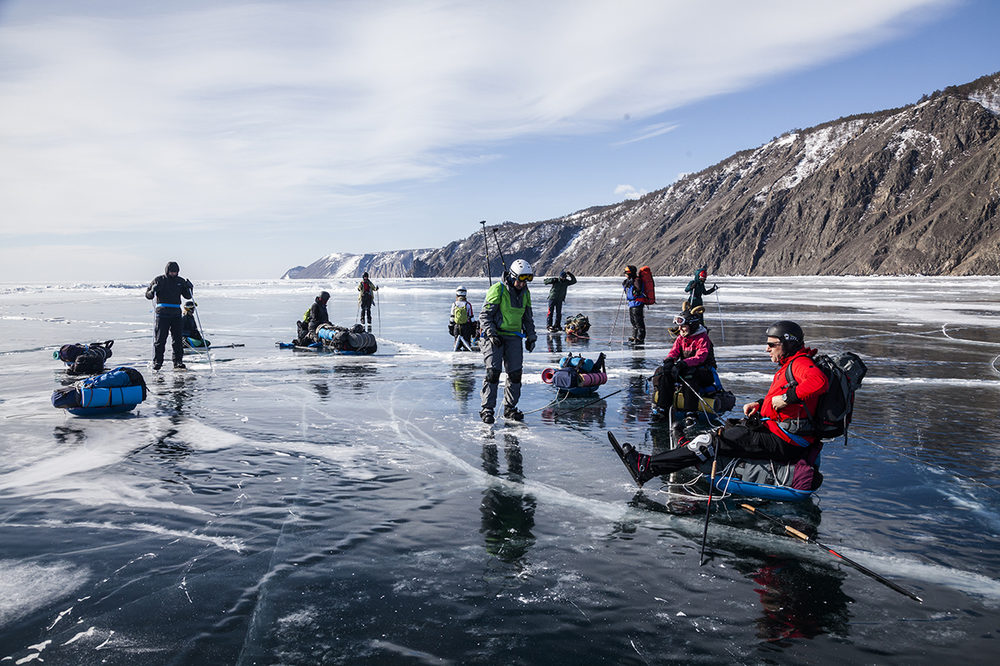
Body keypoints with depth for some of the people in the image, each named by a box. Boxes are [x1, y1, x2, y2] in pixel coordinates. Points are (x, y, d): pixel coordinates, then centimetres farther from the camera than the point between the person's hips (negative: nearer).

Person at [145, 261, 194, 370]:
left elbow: (187, 296, 16)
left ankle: (178, 362, 8)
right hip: (162, 313, -3)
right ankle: (157, 362, 3)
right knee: (160, 339, -2)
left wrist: (190, 288, -3)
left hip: (176, 313, 3)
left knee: (178, 339, 2)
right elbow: (148, 295, 7)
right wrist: (153, 291, -14)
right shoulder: (159, 280, 3)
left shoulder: (181, 281, 11)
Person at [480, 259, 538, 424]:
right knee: (493, 371, -13)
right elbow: (485, 315, -9)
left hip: (514, 337, 6)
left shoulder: (525, 293, 9)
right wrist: (491, 334, -18)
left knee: (515, 373, 1)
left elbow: (528, 317, 22)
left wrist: (531, 336, 16)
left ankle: (510, 407, 15)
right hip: (495, 336, -5)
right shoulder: (497, 289, -10)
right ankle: (487, 409, -4)